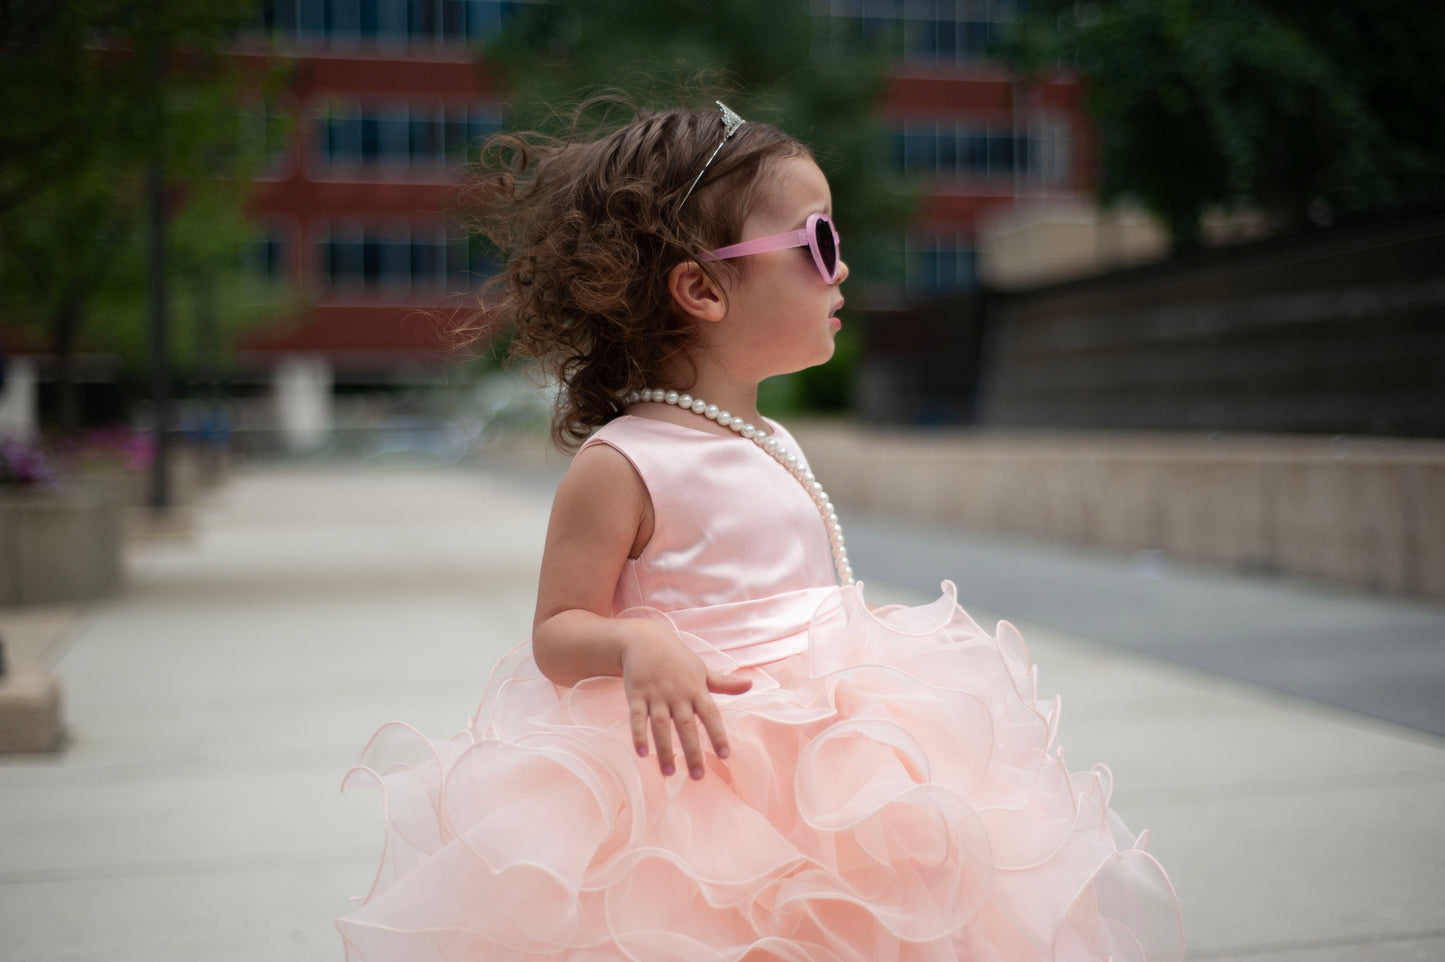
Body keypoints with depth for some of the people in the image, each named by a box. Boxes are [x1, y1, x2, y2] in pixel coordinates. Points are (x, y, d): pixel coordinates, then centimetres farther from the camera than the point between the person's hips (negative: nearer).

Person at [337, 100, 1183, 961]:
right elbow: (559, 632, -11)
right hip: (693, 776, -7)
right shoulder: (620, 465, -12)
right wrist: (637, 645, -29)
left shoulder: (776, 447, 13)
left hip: (820, 764, 8)